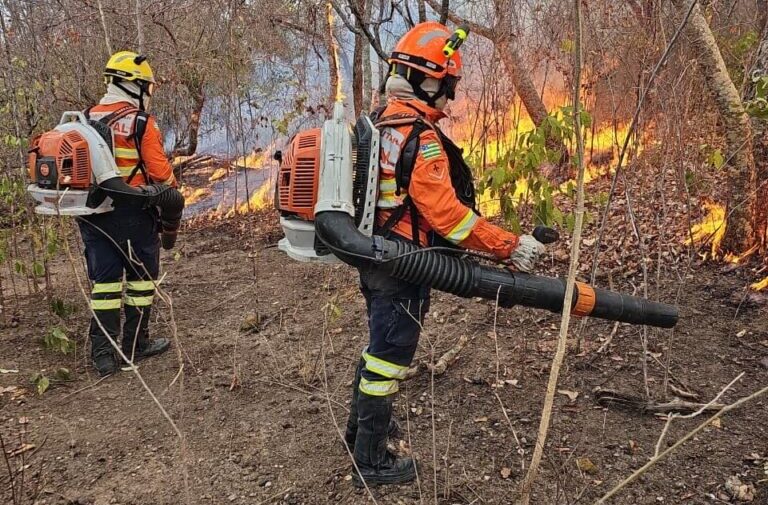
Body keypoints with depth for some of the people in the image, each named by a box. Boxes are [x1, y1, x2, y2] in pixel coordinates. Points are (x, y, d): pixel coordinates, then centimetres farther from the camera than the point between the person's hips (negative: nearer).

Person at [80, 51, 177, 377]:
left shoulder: (87, 119, 7)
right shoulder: (141, 123, -12)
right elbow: (159, 170, -13)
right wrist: (172, 190, 6)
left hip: (92, 212, 6)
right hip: (132, 213, -6)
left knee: (104, 279, 9)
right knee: (141, 275, 10)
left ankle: (102, 353, 10)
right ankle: (135, 344, 17)